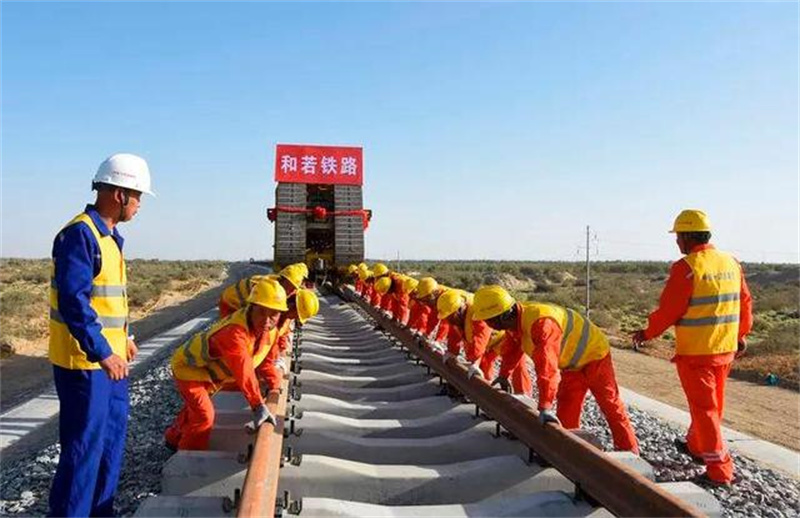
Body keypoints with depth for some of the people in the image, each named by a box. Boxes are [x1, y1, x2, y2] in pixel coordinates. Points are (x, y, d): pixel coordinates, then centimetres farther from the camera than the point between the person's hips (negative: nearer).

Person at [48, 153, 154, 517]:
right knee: (85, 444, -1)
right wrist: (102, 353, -28)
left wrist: (123, 337, 23)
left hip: (110, 356, 10)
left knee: (112, 436, 18)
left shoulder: (110, 236, 13)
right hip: (84, 361, -10)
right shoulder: (80, 234, -18)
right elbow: (73, 300, -25)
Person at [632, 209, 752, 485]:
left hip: (695, 352, -7)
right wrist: (741, 334, 24)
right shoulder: (732, 263, 3)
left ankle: (720, 470, 7)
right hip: (725, 349, 7)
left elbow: (668, 310, -16)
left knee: (704, 408, 3)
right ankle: (696, 446, 41)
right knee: (712, 403, 22)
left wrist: (648, 333, 0)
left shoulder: (685, 267, -18)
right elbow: (745, 302, 11)